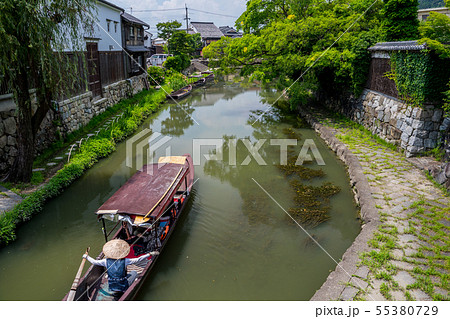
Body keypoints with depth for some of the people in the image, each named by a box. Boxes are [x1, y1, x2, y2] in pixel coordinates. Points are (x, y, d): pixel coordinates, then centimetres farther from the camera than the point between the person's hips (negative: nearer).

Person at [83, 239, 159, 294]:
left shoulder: (106, 261, -15)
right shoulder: (124, 261, -22)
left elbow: (94, 262, -3)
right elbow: (138, 259, -21)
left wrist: (86, 256, 15)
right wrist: (150, 254, -14)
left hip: (112, 288, 4)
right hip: (123, 288, -4)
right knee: (134, 272, 19)